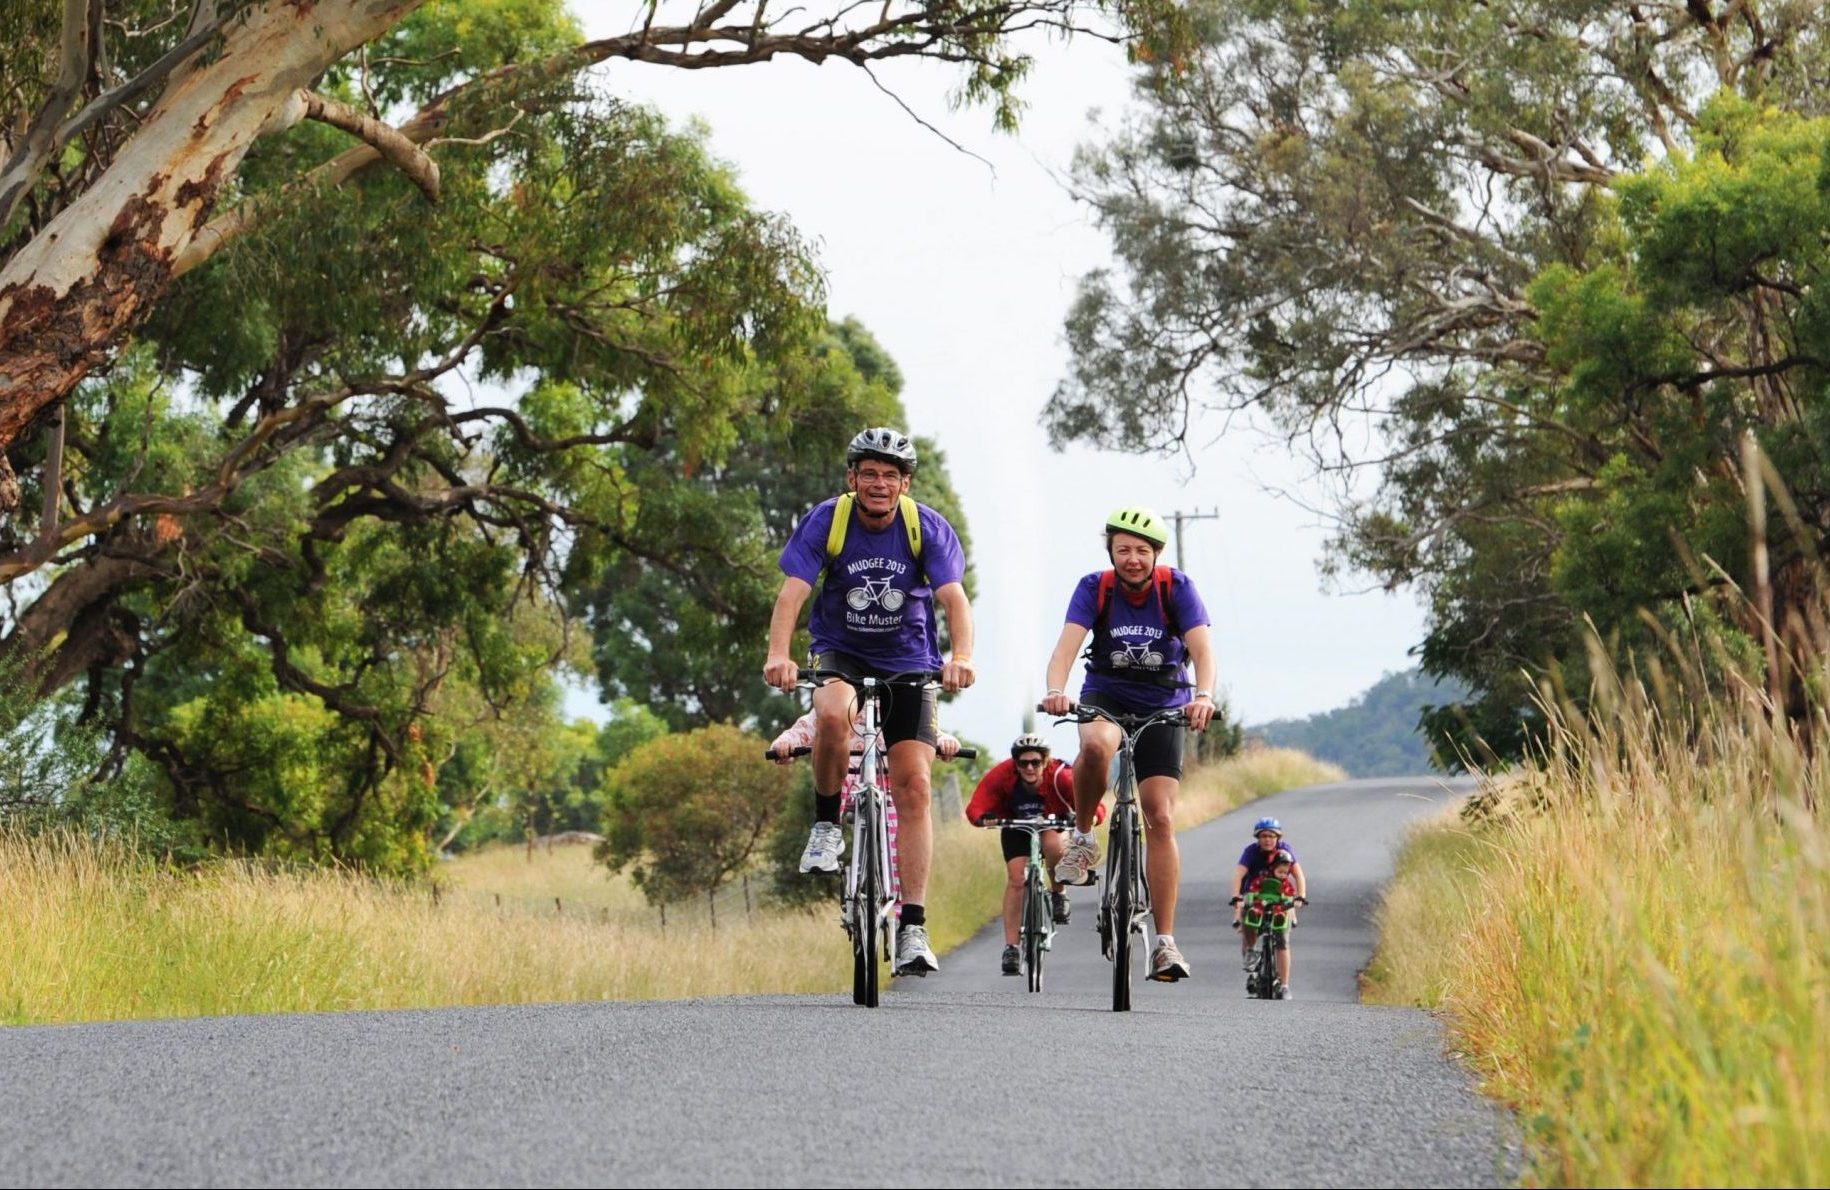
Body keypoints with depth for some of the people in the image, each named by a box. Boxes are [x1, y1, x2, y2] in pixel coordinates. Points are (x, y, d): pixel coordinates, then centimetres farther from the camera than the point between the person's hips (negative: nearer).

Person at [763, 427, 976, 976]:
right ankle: (826, 825, -12)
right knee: (833, 713, -36)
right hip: (840, 656, -1)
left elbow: (954, 597, -23)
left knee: (913, 786, -10)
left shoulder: (928, 528, -12)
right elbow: (792, 592, -23)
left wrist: (961, 657, -42)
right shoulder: (825, 521, -14)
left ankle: (913, 928, -8)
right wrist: (778, 654, -42)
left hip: (909, 663, 1)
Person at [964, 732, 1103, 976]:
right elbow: (975, 807, -35)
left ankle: (1057, 893, -6)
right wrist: (984, 817, -58)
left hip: (1054, 823, -1)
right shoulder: (1002, 775, -29)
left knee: (1054, 845, -35)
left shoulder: (1060, 776, -32)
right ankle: (1011, 948, -10)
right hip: (1016, 826, 1)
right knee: (1016, 879, -15)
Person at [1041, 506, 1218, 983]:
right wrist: (1056, 690, -46)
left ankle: (1165, 942, -6)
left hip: (1163, 706, 0)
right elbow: (1068, 643, -25)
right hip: (1105, 696, 0)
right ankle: (1083, 837, -12)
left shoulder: (1177, 588, -12)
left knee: (1160, 818, -9)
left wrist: (1204, 696, -44)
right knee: (1096, 745, -38)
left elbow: (1201, 647, -24)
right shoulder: (1094, 587, -12)